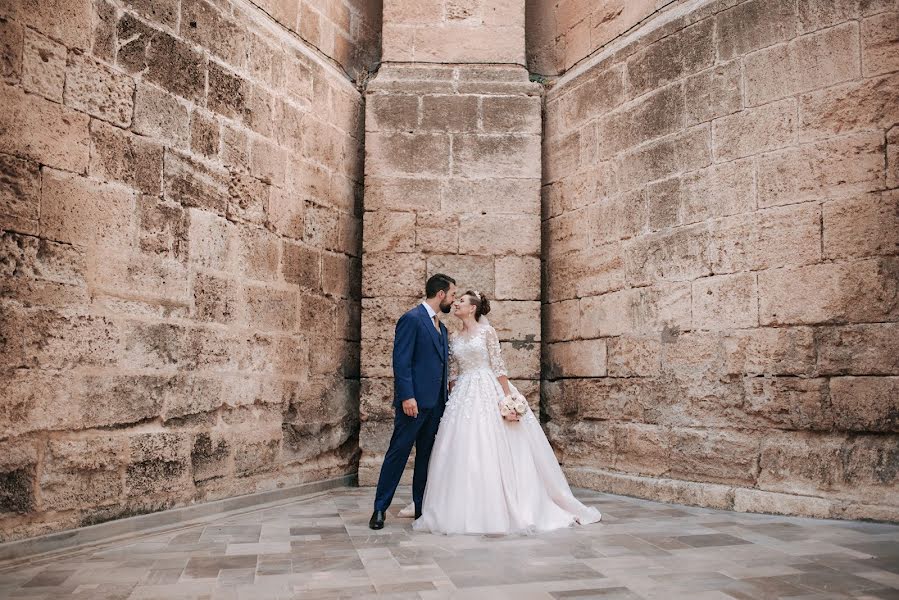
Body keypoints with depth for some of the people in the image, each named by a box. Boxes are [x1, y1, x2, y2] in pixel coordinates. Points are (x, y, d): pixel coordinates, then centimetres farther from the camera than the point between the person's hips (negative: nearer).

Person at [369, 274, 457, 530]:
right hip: (414, 402, -8)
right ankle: (380, 508, 7)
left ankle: (422, 507, 19)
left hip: (436, 403, 8)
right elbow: (401, 362, -15)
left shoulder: (441, 327, 18)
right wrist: (407, 397, -21)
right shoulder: (411, 319, -9)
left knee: (427, 456, 11)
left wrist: (445, 398, 16)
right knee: (398, 453, -2)